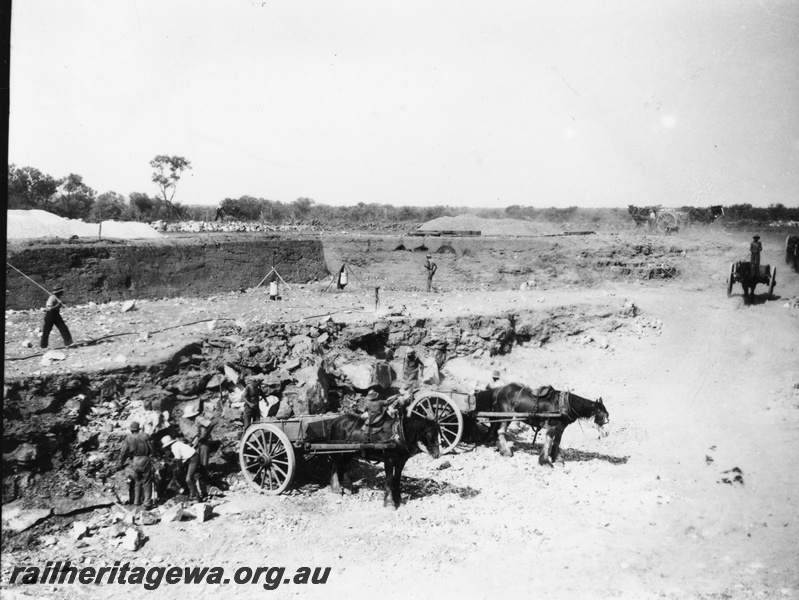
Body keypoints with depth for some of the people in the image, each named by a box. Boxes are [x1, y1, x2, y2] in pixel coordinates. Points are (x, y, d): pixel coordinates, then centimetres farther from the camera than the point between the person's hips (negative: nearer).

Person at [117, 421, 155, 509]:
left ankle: (137, 501, 22)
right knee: (147, 483, 5)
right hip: (145, 460, -1)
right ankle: (147, 503, -2)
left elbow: (124, 452, 2)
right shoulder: (145, 436, 1)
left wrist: (120, 464, 11)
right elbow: (151, 449, 2)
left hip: (135, 461, 1)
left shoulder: (129, 438, 1)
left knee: (137, 482, 19)